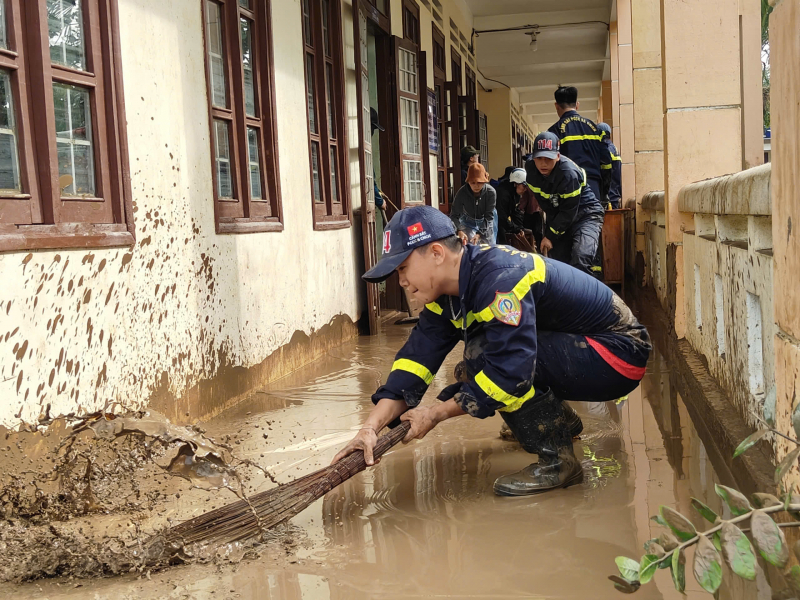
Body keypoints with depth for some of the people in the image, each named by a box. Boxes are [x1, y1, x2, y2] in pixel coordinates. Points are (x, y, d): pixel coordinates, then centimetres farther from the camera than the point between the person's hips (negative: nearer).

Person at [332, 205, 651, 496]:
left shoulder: (500, 279, -30)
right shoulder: (449, 291, -1)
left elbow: (511, 371, -33)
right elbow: (418, 355, -6)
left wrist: (438, 413, -22)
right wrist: (370, 428, -18)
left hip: (618, 352, -9)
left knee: (485, 354, -25)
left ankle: (557, 460, -13)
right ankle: (561, 421, 24)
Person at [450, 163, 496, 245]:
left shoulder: (491, 192, -28)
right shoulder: (462, 193, -28)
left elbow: (489, 216, -24)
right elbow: (454, 215, -25)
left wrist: (479, 234, -35)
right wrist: (459, 230, -44)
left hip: (485, 223, 1)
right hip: (469, 223, -1)